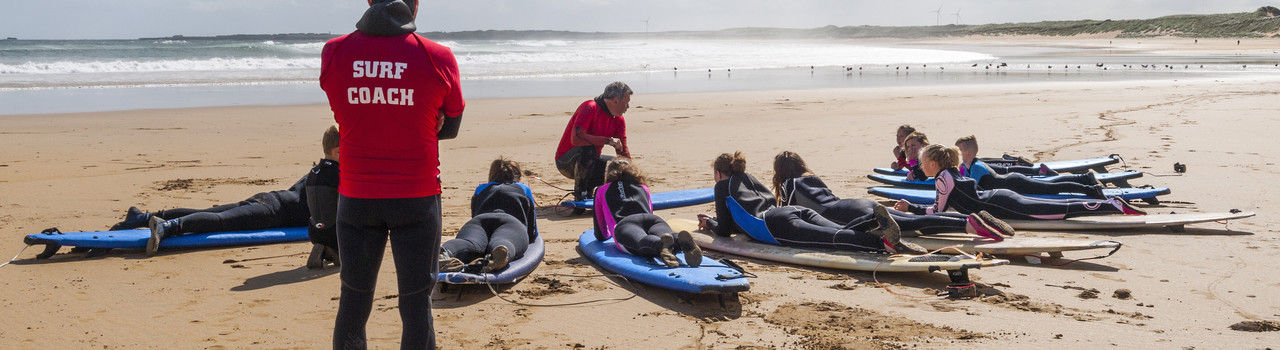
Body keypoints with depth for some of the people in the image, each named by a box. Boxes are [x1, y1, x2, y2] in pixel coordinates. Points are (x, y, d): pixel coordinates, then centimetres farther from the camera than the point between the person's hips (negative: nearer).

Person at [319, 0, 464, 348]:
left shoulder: (333, 53, -2)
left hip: (356, 197, 2)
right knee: (416, 301, 6)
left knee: (353, 297, 14)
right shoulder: (439, 58, -8)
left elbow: (348, 118, 9)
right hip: (417, 198, -2)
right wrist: (414, 128, 3)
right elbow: (450, 128, 5)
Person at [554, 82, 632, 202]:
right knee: (588, 149, -37)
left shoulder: (619, 120, 2)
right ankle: (579, 194, -20)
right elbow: (576, 138, -36)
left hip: (590, 162, 8)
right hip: (566, 162, -8)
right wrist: (608, 140, -31)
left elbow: (623, 152, 4)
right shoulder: (590, 108, -22)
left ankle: (588, 188, 7)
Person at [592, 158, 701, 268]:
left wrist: (609, 233, 60)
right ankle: (682, 241, -64)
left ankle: (661, 244, -69)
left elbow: (601, 236, 38)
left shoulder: (601, 190, 35)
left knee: (641, 241, -34)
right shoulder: (643, 188, 41)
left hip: (624, 225, -3)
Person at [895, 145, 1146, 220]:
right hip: (1000, 198, 8)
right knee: (1061, 207, 10)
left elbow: (937, 212, -7)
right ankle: (1110, 203, 12)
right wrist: (910, 207, 23)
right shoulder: (951, 173, 18)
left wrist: (909, 208, 3)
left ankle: (1114, 205, -13)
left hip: (999, 206, -8)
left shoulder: (943, 178, -9)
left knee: (1062, 210, -11)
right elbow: (943, 206, 26)